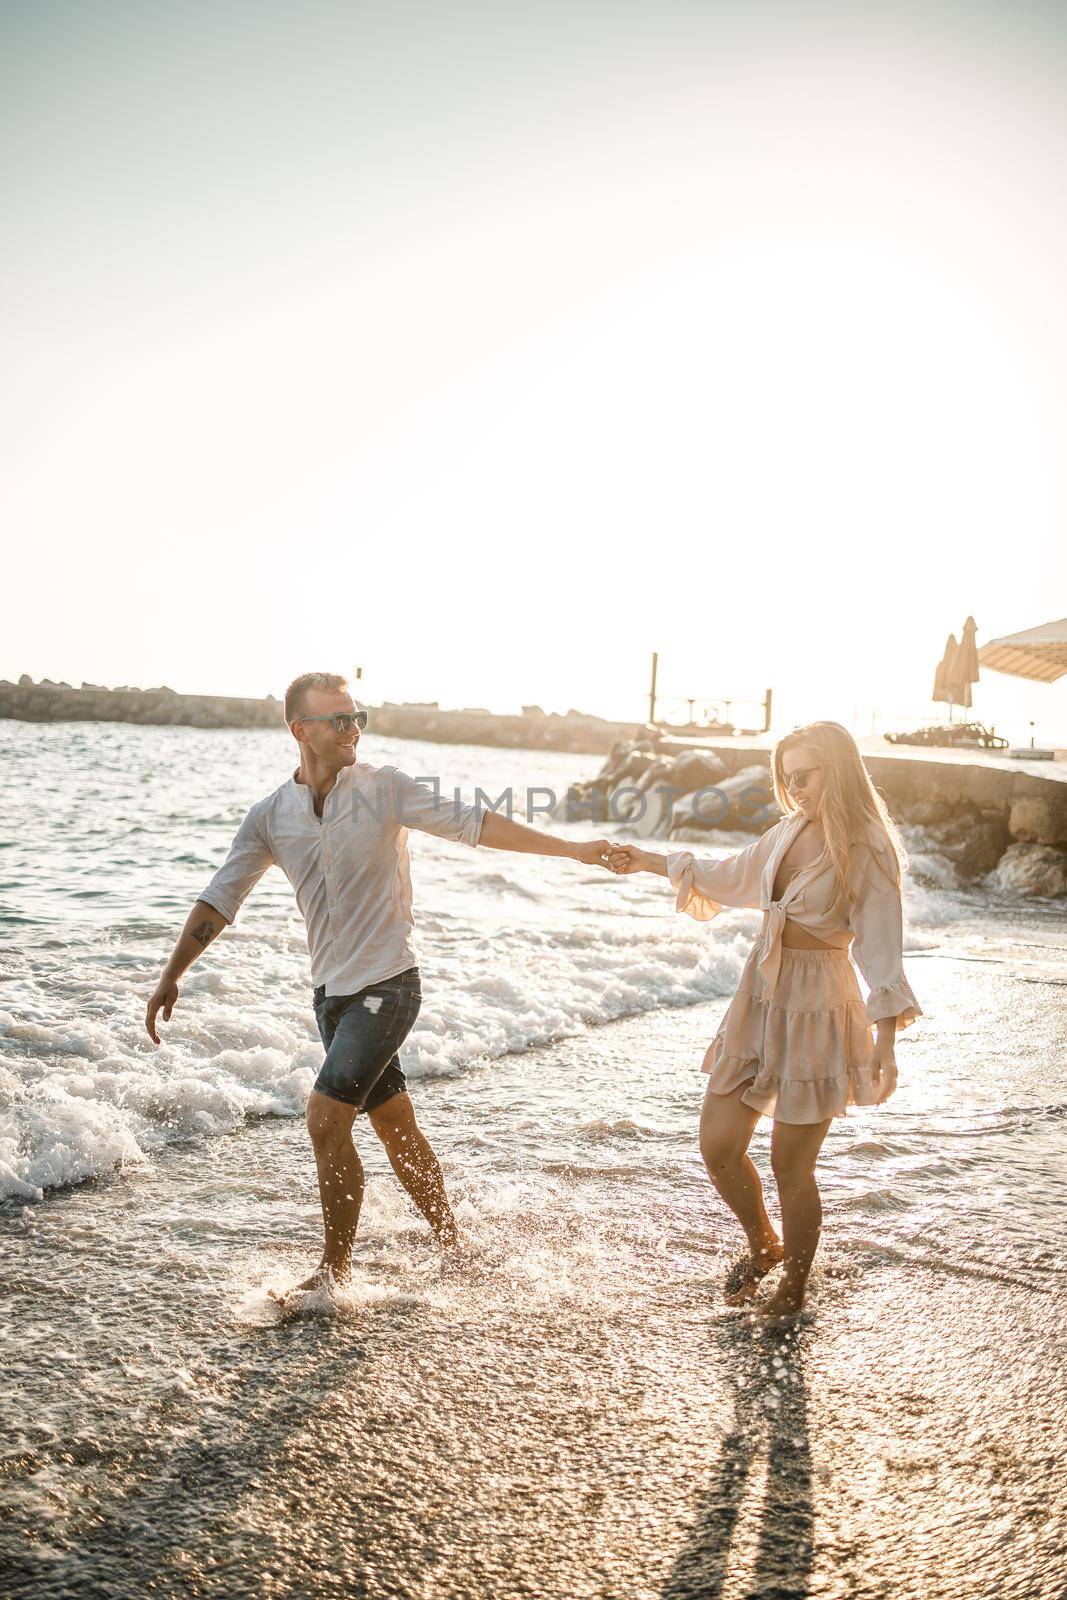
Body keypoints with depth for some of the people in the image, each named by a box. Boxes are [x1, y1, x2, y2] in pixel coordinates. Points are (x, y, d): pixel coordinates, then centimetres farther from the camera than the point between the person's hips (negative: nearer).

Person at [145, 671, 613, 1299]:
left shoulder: (383, 787, -9)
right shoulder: (271, 816, 2)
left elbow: (472, 823, -10)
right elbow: (220, 900, 6)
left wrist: (571, 848, -14)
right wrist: (171, 978, 2)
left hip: (388, 985, -5)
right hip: (333, 990, 5)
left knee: (327, 1119, -12)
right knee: (395, 1126, 14)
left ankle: (335, 1270, 5)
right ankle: (453, 1249, 31)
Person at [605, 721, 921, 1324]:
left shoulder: (869, 851, -12)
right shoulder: (791, 831, 6)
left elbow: (882, 947, -14)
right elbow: (731, 877, 22)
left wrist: (885, 1043, -20)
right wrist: (651, 862, 24)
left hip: (819, 1008, -6)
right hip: (760, 996, 6)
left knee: (791, 1167, 3)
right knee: (718, 1147, 8)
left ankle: (793, 1289, 29)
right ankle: (764, 1245, 37)